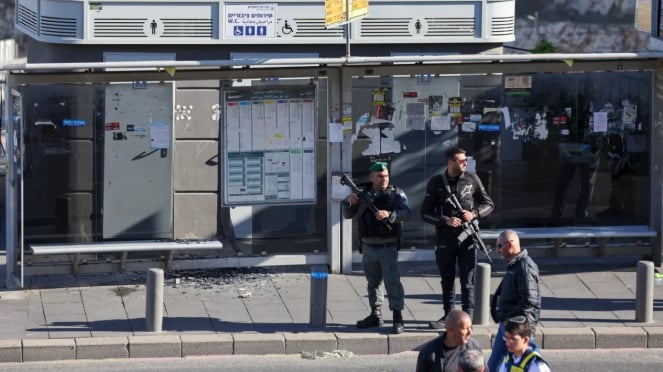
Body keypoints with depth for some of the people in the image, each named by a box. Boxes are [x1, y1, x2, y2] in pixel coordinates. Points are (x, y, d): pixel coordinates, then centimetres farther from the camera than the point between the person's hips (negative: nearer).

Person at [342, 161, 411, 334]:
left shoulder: (396, 194, 0)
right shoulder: (363, 195, 9)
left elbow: (406, 213, -14)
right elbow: (348, 215, 10)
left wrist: (389, 215, -31)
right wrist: (348, 203, -12)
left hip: (388, 247, -4)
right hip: (368, 247, 4)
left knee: (392, 281, -13)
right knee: (373, 282, 13)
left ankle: (398, 318, -15)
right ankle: (375, 315, 23)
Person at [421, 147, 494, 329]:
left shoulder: (472, 179, 2)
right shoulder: (436, 182, -1)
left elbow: (488, 204, 10)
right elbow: (425, 213, 0)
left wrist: (474, 213, -10)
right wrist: (445, 220, -15)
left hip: (467, 238, -1)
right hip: (445, 238, 1)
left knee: (467, 280, -4)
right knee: (447, 279, 11)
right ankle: (448, 315, 22)